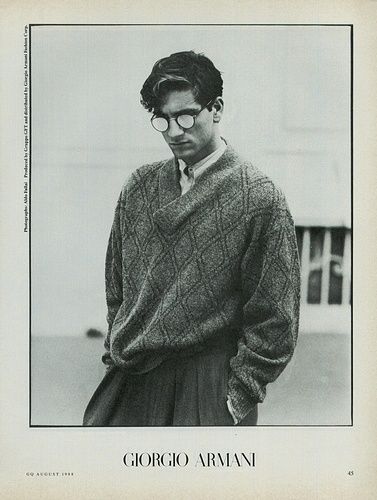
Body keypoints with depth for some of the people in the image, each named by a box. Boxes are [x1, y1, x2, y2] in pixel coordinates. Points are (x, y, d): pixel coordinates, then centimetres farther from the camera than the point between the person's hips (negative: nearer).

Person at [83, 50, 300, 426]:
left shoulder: (259, 198, -9)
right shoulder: (139, 187, 7)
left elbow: (274, 319, -9)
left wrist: (239, 397, -9)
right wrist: (115, 353, 9)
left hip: (209, 391, -4)